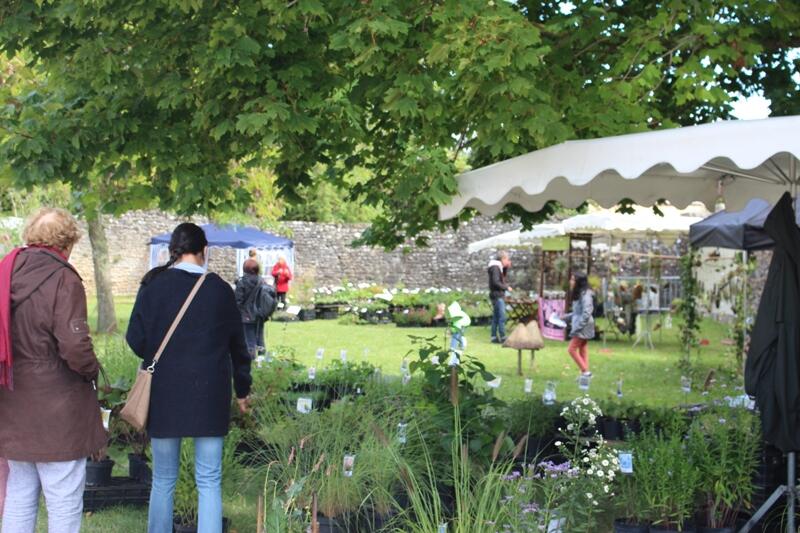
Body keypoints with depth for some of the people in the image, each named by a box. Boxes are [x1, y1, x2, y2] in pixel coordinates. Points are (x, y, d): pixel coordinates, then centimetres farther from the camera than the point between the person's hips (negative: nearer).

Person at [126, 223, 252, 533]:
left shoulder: (153, 285, -4)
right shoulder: (220, 289, -1)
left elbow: (135, 340, -3)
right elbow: (237, 344, 7)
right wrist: (242, 389, 19)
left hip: (164, 394, 0)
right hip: (209, 394, 0)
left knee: (163, 480, 12)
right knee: (209, 481, 5)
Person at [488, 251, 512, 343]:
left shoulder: (498, 267, 15)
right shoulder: (495, 267, -15)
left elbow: (503, 277, 25)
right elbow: (496, 282, -23)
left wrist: (507, 268, 13)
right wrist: (506, 287, -15)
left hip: (498, 295, 10)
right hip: (497, 295, -10)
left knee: (496, 317, 11)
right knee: (502, 317, -12)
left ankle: (494, 337, 13)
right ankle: (503, 337, -14)